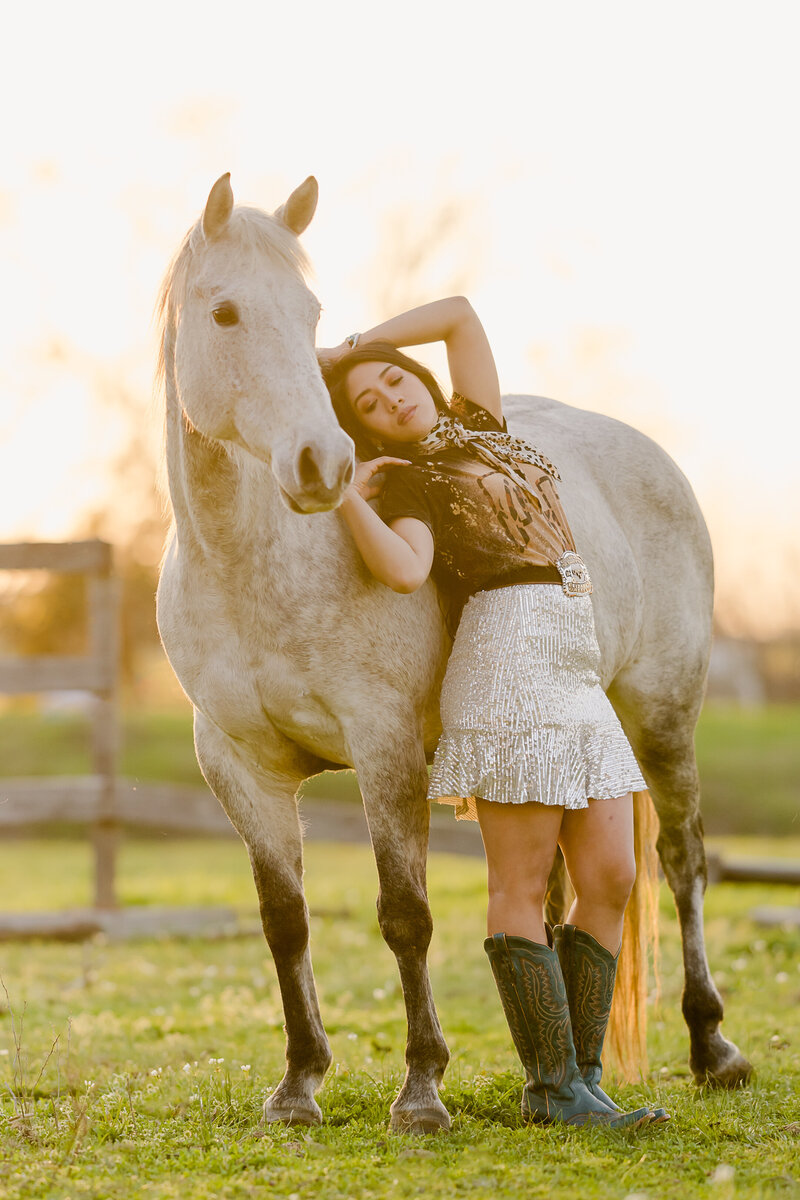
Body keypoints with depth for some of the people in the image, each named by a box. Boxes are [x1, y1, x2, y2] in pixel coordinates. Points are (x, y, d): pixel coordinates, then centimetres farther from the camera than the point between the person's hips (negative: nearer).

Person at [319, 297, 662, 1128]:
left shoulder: (479, 432, 20)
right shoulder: (409, 486, 1)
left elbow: (460, 312, 25)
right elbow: (406, 569, -20)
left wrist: (346, 349, 20)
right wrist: (348, 499, -14)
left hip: (579, 679, 8)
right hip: (510, 665, -7)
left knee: (610, 880, 2)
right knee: (523, 887, -6)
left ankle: (579, 1073, 6)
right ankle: (554, 1085, -5)